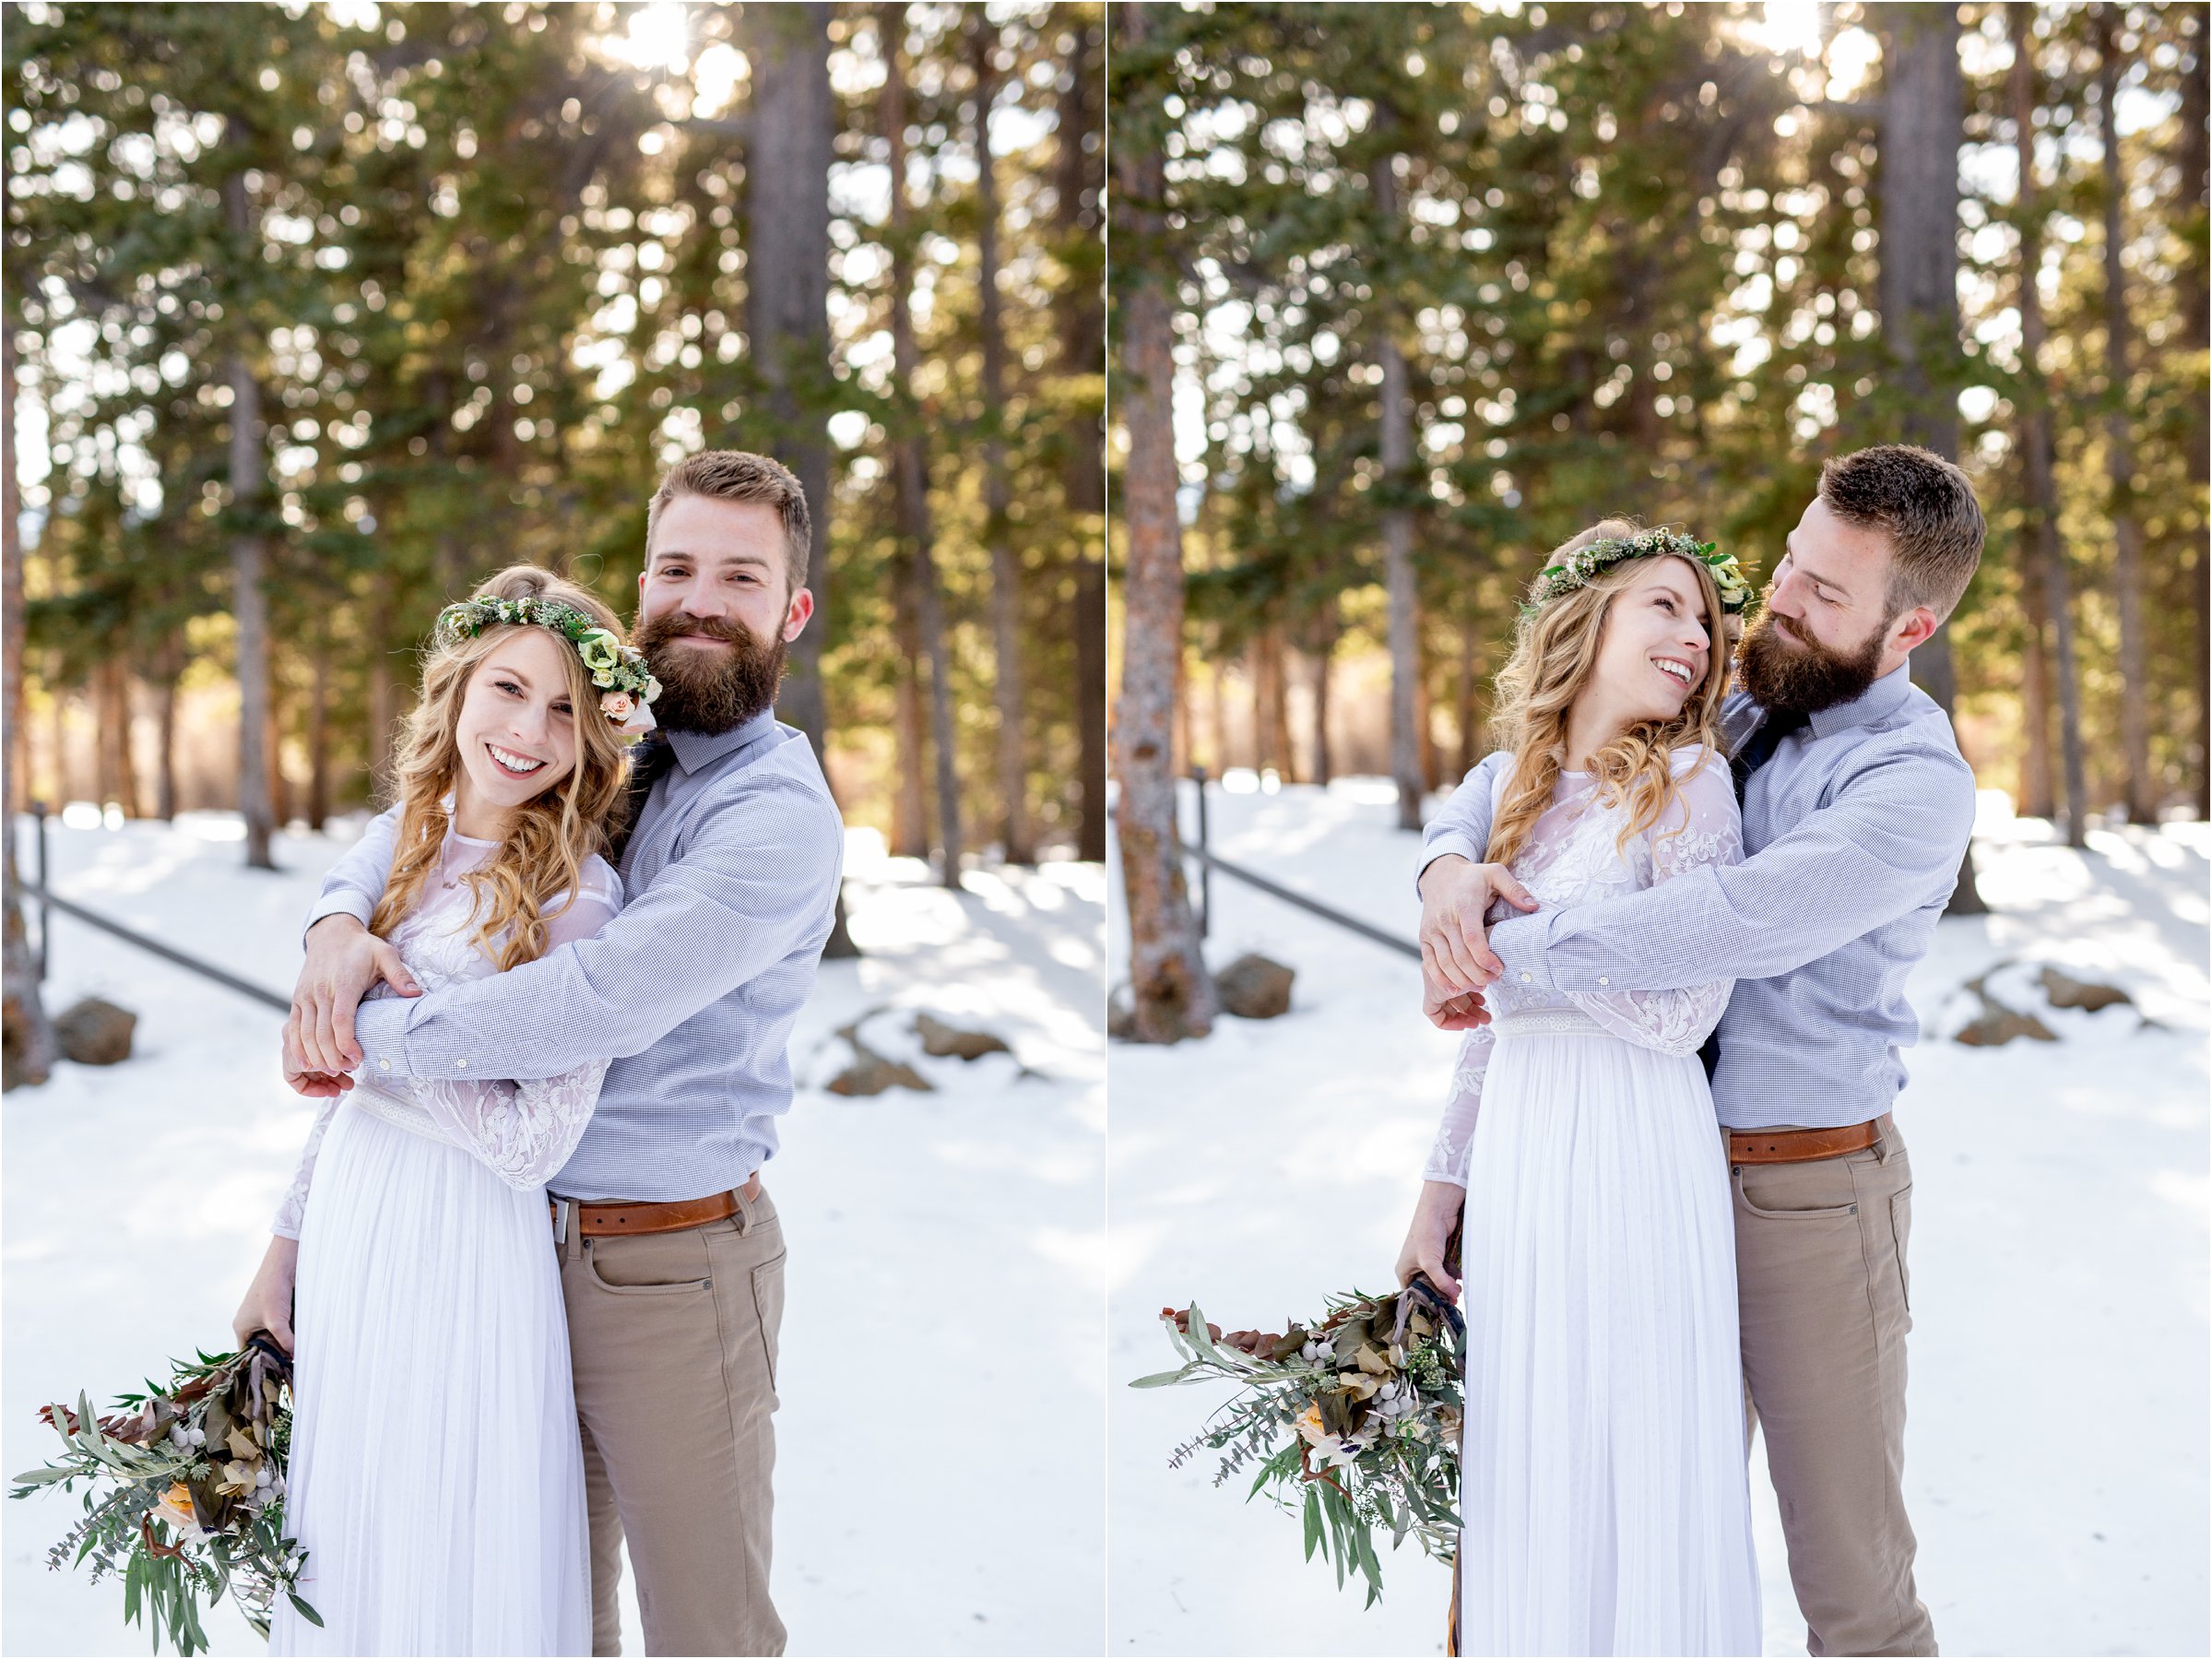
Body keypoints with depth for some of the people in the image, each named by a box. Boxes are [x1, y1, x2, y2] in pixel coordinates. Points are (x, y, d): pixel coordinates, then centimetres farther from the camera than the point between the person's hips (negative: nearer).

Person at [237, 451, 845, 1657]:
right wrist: (339, 922, -5)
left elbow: (604, 1003, -26)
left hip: (670, 1267, -7)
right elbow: (421, 817, 18)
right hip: (525, 1235, 7)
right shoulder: (605, 756, 9)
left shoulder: (778, 811, -16)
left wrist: (368, 1038, -16)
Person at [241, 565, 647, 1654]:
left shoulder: (577, 894, -16)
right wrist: (283, 1256, 15)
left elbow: (533, 1141, -18)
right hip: (348, 1242, 7)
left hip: (468, 1256, -6)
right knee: (340, 1567, 18)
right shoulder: (406, 848, 5)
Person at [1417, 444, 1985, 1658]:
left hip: (1808, 1187, -6)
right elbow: (1518, 765, 14)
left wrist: (1506, 951, -24)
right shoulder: (1724, 714, 8)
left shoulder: (1914, 782, -15)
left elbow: (1752, 919, -31)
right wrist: (1449, 862, -10)